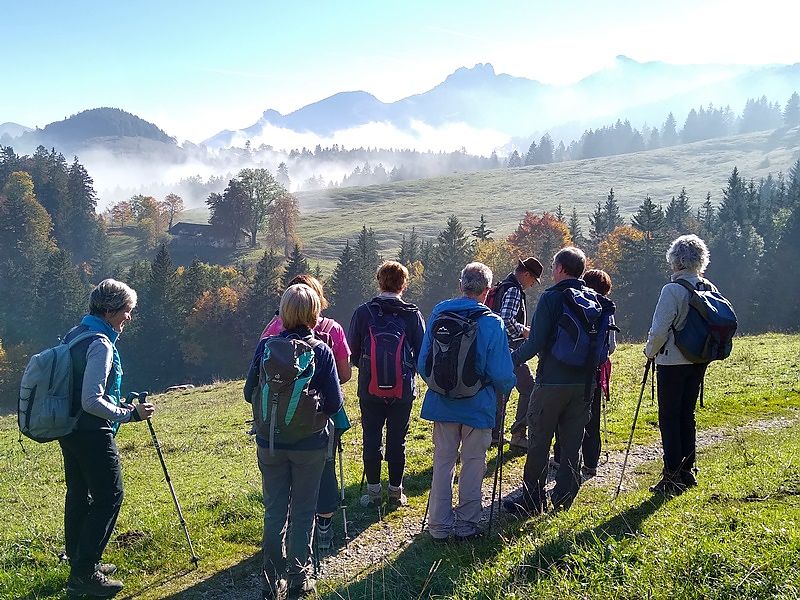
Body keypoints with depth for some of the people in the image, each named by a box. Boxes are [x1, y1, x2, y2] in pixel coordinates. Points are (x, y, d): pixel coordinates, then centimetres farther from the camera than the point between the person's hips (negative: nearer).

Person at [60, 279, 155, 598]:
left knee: (79, 495, 17)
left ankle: (80, 563, 28)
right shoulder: (100, 344, -20)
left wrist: (117, 403, 20)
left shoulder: (74, 334, 10)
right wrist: (130, 414, -17)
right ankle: (84, 574, -1)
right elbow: (92, 401, -25)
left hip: (69, 428, 10)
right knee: (109, 497, -3)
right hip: (92, 434, -10)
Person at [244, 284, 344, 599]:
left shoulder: (265, 346, -9)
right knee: (303, 511, 13)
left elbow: (249, 393, -2)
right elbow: (334, 402, -11)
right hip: (309, 444, -1)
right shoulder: (321, 351, -13)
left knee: (274, 511, 14)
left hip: (270, 444, 2)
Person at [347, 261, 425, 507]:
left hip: (370, 388, 0)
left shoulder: (364, 312, -5)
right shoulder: (413, 314, -4)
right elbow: (422, 352, 2)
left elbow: (352, 351, 1)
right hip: (403, 390, 1)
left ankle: (374, 491, 15)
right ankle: (395, 491, 18)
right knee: (397, 441, 10)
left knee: (371, 439, 9)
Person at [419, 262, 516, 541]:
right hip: (478, 405, -3)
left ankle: (439, 525, 18)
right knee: (473, 463, 10)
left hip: (442, 403, 3)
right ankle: (466, 525, 17)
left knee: (442, 462, 12)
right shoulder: (492, 322, -13)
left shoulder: (438, 313, -3)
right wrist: (504, 388, 11)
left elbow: (423, 361, 3)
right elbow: (502, 373, -11)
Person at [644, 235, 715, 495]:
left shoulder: (672, 290, -17)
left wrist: (650, 352, 0)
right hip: (698, 362, 7)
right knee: (687, 416, 16)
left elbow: (659, 330, -18)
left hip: (673, 363, -7)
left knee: (669, 418, 1)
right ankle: (687, 471, 21)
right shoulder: (710, 290, 4)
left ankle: (672, 477, 2)